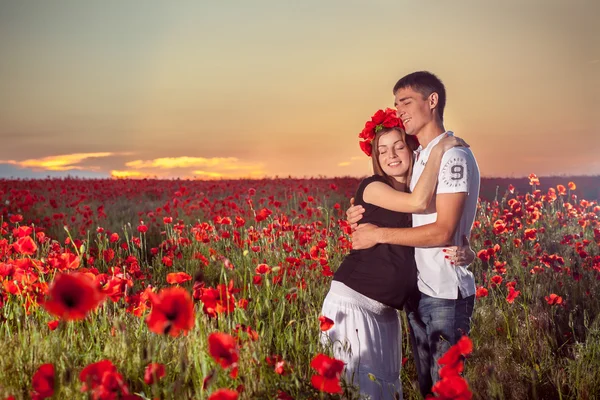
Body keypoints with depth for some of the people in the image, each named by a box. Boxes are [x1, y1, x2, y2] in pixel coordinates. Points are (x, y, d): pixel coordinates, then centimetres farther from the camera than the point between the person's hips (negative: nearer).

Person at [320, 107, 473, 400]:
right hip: (351, 301, -6)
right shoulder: (371, 187, -7)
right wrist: (438, 149, -14)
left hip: (386, 310, 6)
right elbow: (418, 202, -24)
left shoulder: (434, 198, 11)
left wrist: (462, 252, -16)